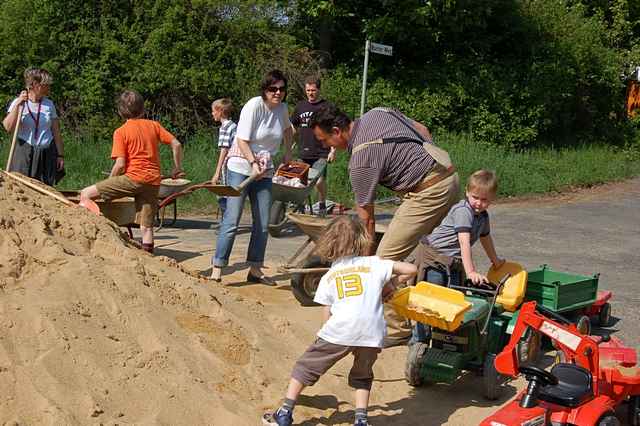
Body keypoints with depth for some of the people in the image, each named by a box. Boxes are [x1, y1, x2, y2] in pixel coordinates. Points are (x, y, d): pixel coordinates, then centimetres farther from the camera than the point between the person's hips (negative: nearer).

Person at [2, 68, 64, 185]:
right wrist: (17, 105, -17)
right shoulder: (19, 103, -1)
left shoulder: (49, 104, 8)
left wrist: (60, 155, 5)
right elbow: (8, 127, -14)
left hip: (47, 154, 3)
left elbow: (56, 132, 9)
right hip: (25, 154, -3)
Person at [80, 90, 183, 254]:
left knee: (86, 194, 0)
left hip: (134, 178, -5)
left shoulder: (121, 132, 0)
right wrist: (177, 168, 21)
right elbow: (176, 144, 8)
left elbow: (120, 165, -7)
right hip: (153, 181, 5)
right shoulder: (154, 125, 12)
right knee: (146, 227, 9)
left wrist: (109, 183, 9)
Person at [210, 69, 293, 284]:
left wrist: (288, 153, 23)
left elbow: (287, 129, 29)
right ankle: (217, 269, -7)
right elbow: (242, 140, -18)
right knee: (232, 221, -11)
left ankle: (255, 269, 17)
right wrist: (253, 164, -26)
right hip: (240, 168, -6)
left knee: (262, 225, 7)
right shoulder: (254, 106, -14)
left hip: (264, 172, 7)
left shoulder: (282, 108, 5)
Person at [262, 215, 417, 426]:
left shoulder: (328, 277, 18)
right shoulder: (374, 264, 16)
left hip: (339, 330, -1)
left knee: (306, 367, 17)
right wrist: (391, 283, 31)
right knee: (362, 376, 27)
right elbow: (410, 269, 16)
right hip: (372, 333, 1)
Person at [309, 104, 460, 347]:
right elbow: (422, 129, 20)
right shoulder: (377, 113, 9)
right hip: (449, 178, 10)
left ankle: (397, 329, -3)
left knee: (387, 258, -7)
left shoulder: (360, 159, -14)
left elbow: (366, 218, -8)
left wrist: (366, 257, 2)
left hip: (429, 192, -10)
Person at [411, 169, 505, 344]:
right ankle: (419, 339, -5)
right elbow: (464, 243, -29)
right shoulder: (463, 211, -20)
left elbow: (485, 238, 29)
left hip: (453, 261, 9)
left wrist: (495, 260, 43)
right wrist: (471, 272, -35)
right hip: (433, 254, -9)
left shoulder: (483, 216, 9)